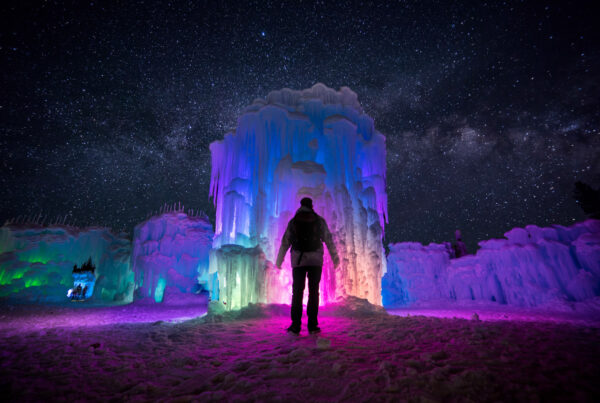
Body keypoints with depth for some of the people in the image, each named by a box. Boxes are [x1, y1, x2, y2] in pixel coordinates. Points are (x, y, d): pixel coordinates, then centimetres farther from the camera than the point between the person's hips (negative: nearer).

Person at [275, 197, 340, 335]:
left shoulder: (293, 221, 8)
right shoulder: (319, 220, 5)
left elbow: (285, 242, 8)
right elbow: (328, 239, 3)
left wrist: (279, 261, 15)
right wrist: (335, 257, 10)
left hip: (298, 260, 1)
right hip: (315, 260, 0)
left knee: (297, 292, 4)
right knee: (313, 292, 6)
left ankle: (295, 326, 2)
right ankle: (312, 326, 6)